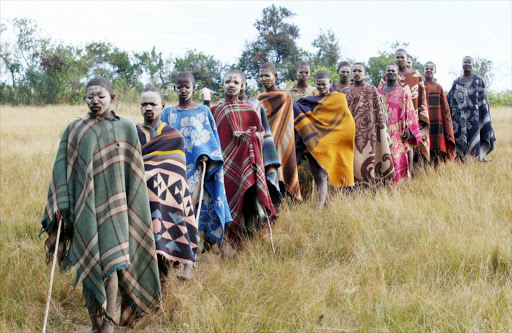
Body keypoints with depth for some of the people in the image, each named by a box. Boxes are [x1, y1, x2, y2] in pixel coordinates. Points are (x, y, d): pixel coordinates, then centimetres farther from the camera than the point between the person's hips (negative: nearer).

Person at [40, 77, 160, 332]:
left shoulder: (126, 128, 3)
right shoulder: (74, 130, 5)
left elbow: (134, 171, 6)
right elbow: (62, 169, 3)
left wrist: (132, 207, 4)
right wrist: (61, 207, -6)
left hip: (112, 203, -1)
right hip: (84, 205, 2)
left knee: (111, 261, -12)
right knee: (88, 265, 4)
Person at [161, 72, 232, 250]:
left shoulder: (203, 111, 9)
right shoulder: (168, 113, 14)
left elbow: (211, 138, 5)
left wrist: (206, 155, -12)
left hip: (196, 165, -2)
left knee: (191, 201, -19)